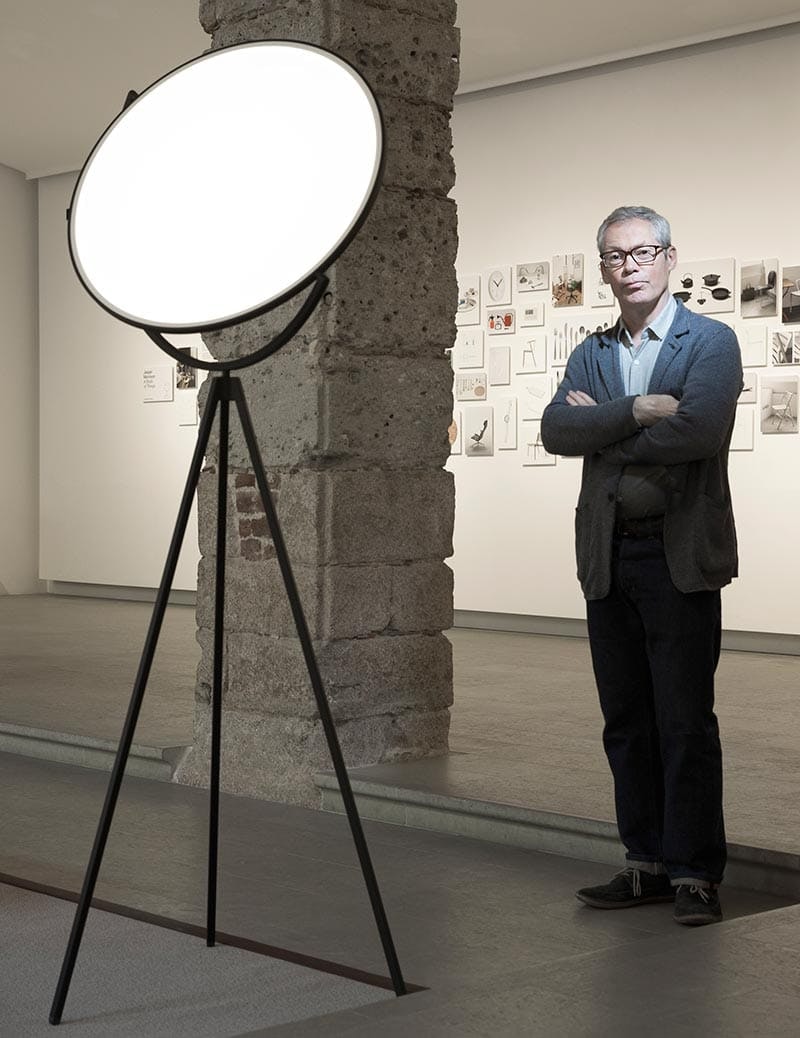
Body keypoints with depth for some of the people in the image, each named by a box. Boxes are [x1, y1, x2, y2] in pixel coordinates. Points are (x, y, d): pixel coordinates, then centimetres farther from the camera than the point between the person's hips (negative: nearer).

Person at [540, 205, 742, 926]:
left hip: (679, 556, -5)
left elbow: (699, 430, -19)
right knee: (626, 723, 9)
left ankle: (696, 874, 5)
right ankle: (647, 865, 19)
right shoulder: (591, 355, 15)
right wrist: (637, 412, -16)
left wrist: (602, 430, -6)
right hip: (608, 558, 6)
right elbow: (555, 430, -3)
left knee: (685, 722, -4)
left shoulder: (711, 341, -1)